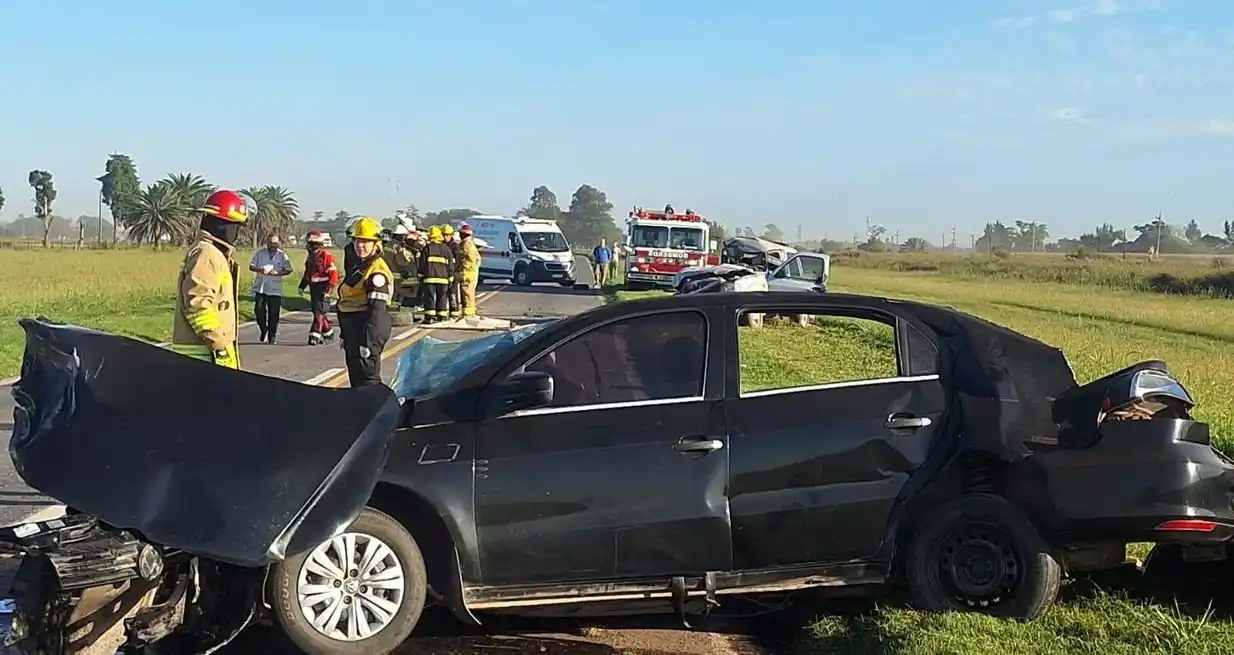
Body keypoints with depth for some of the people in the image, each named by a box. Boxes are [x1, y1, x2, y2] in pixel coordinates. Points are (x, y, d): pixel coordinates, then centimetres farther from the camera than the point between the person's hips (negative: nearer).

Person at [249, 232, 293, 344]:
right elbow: (251, 266, 6)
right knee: (259, 310, -6)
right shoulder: (260, 253, 6)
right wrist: (260, 270, -15)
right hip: (260, 288, 1)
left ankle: (272, 336, 14)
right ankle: (263, 330, 18)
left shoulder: (282, 255, 4)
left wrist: (277, 273, -16)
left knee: (273, 314, 2)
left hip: (275, 289, -1)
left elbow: (288, 270, 2)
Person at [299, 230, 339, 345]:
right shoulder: (310, 256, 13)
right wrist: (302, 286, 14)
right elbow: (307, 272, 23)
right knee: (319, 312, 14)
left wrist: (328, 289, -21)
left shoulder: (327, 256, -14)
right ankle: (328, 332, 28)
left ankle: (315, 335, -12)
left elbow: (333, 274, -17)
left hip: (323, 289, -9)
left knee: (319, 312, -11)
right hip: (314, 288, 9)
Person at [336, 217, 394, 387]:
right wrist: (345, 335, 23)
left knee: (367, 376, -10)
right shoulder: (357, 265, 15)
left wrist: (368, 342, -27)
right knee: (355, 375, 18)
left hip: (368, 329, -10)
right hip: (352, 328, 10)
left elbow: (377, 310, -23)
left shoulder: (377, 271, -17)